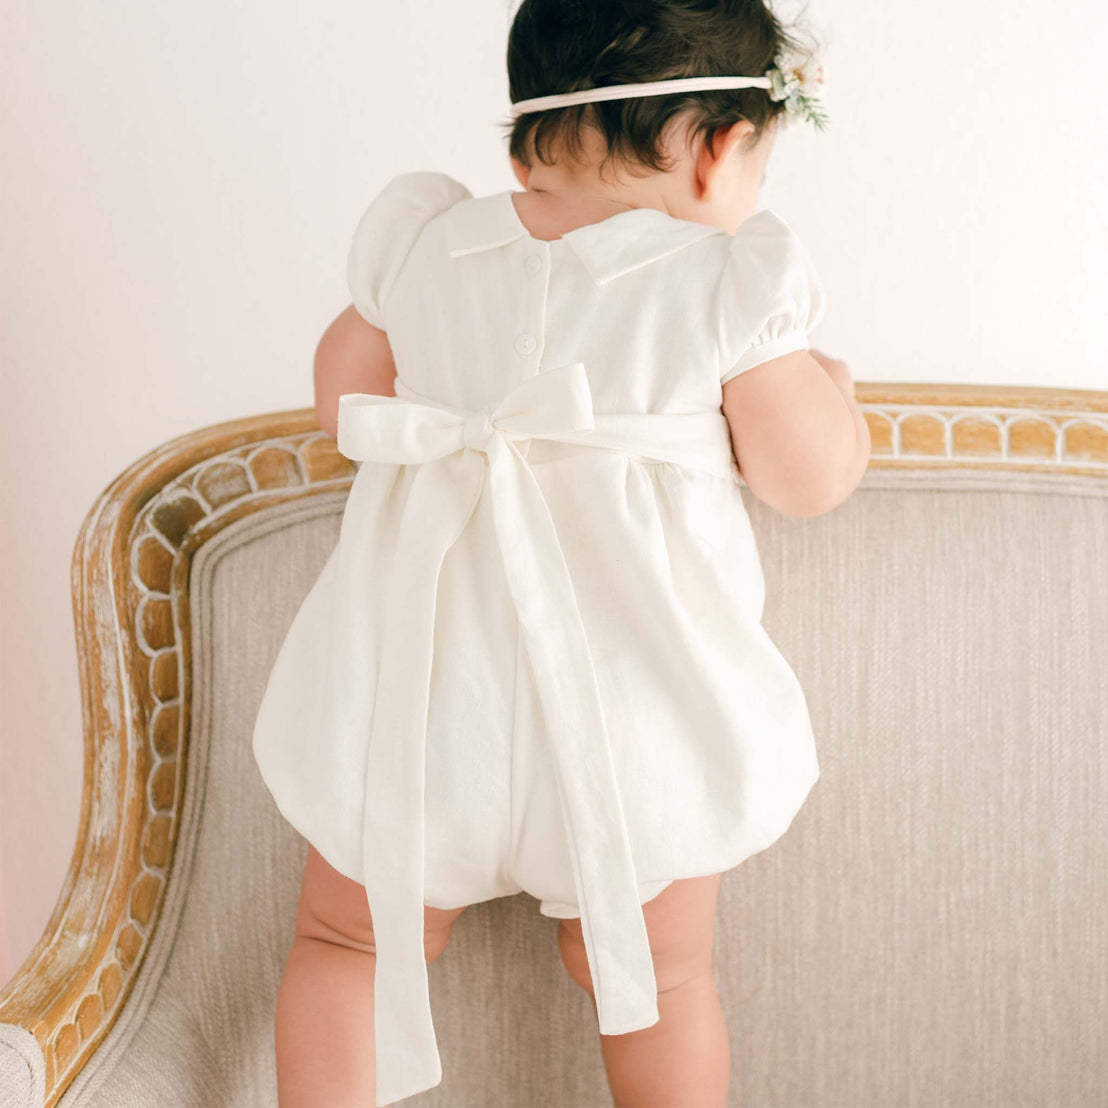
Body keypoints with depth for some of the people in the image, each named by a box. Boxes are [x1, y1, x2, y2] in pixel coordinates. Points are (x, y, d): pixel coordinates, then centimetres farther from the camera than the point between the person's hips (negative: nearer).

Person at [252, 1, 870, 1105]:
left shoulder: (422, 244, 1)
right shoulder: (728, 280, -9)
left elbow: (343, 402, 14)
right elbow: (811, 475, -4)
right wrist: (832, 391, 17)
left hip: (422, 690, 2)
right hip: (631, 710, -1)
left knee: (349, 944, 21)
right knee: (655, 979, 19)